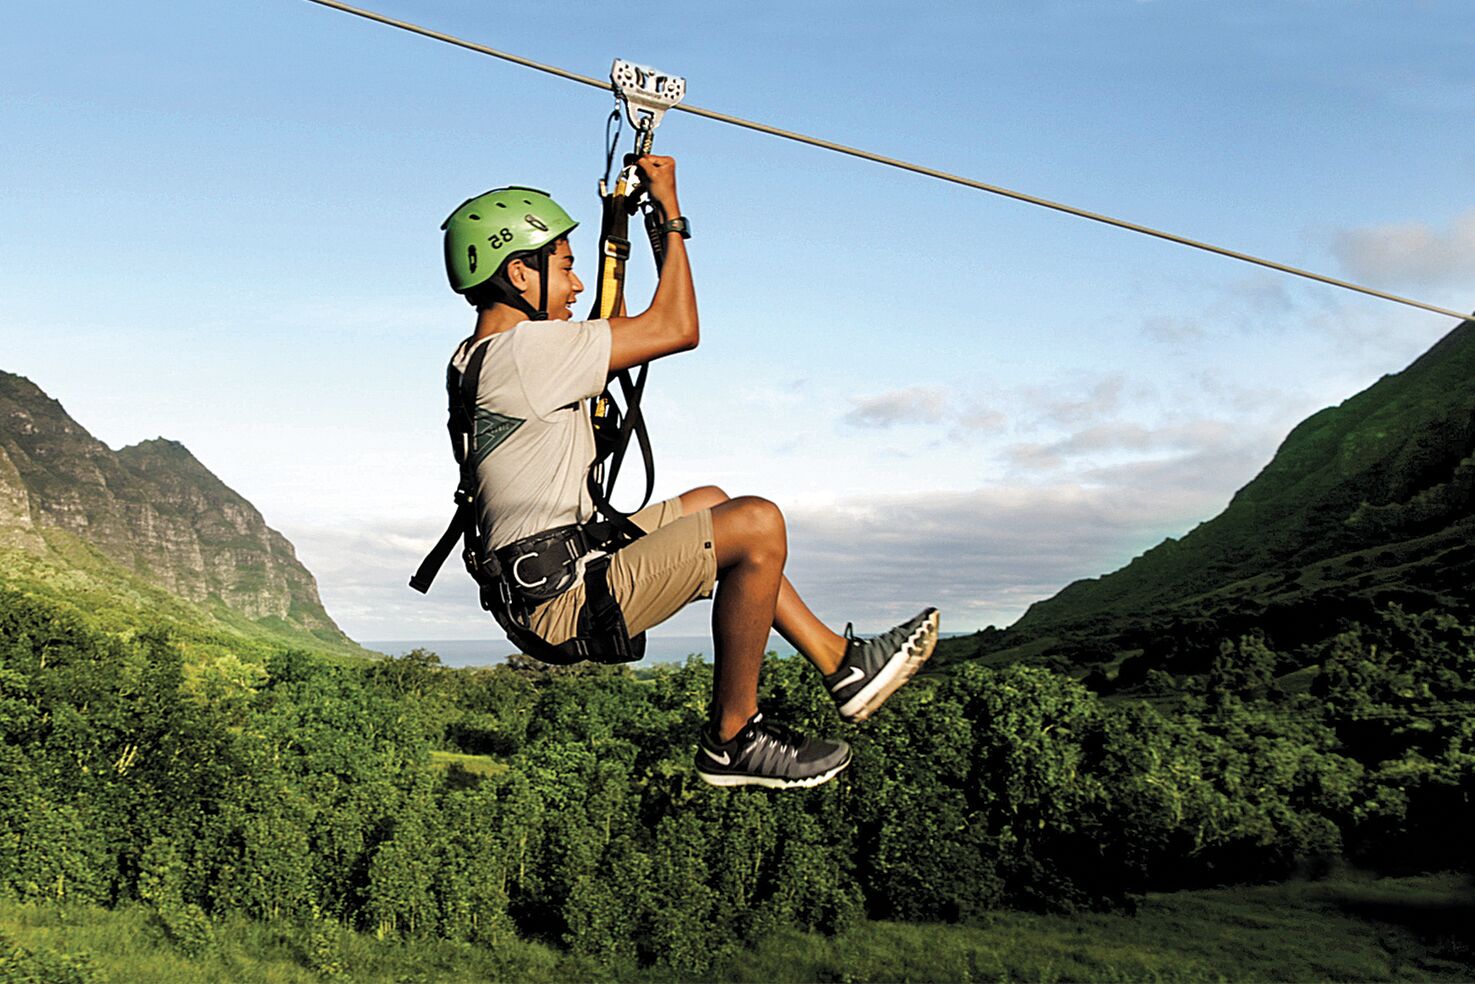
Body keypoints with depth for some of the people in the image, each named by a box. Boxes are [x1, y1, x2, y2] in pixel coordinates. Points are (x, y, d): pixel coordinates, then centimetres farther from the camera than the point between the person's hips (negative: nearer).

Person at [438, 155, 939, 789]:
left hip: (560, 566, 11)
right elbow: (677, 329, -18)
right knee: (757, 523, -17)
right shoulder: (521, 351, -19)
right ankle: (732, 740, -2)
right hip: (569, 604, -11)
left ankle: (841, 664, 23)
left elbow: (615, 332, 26)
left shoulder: (477, 357, 12)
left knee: (711, 503, 22)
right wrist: (671, 212, -6)